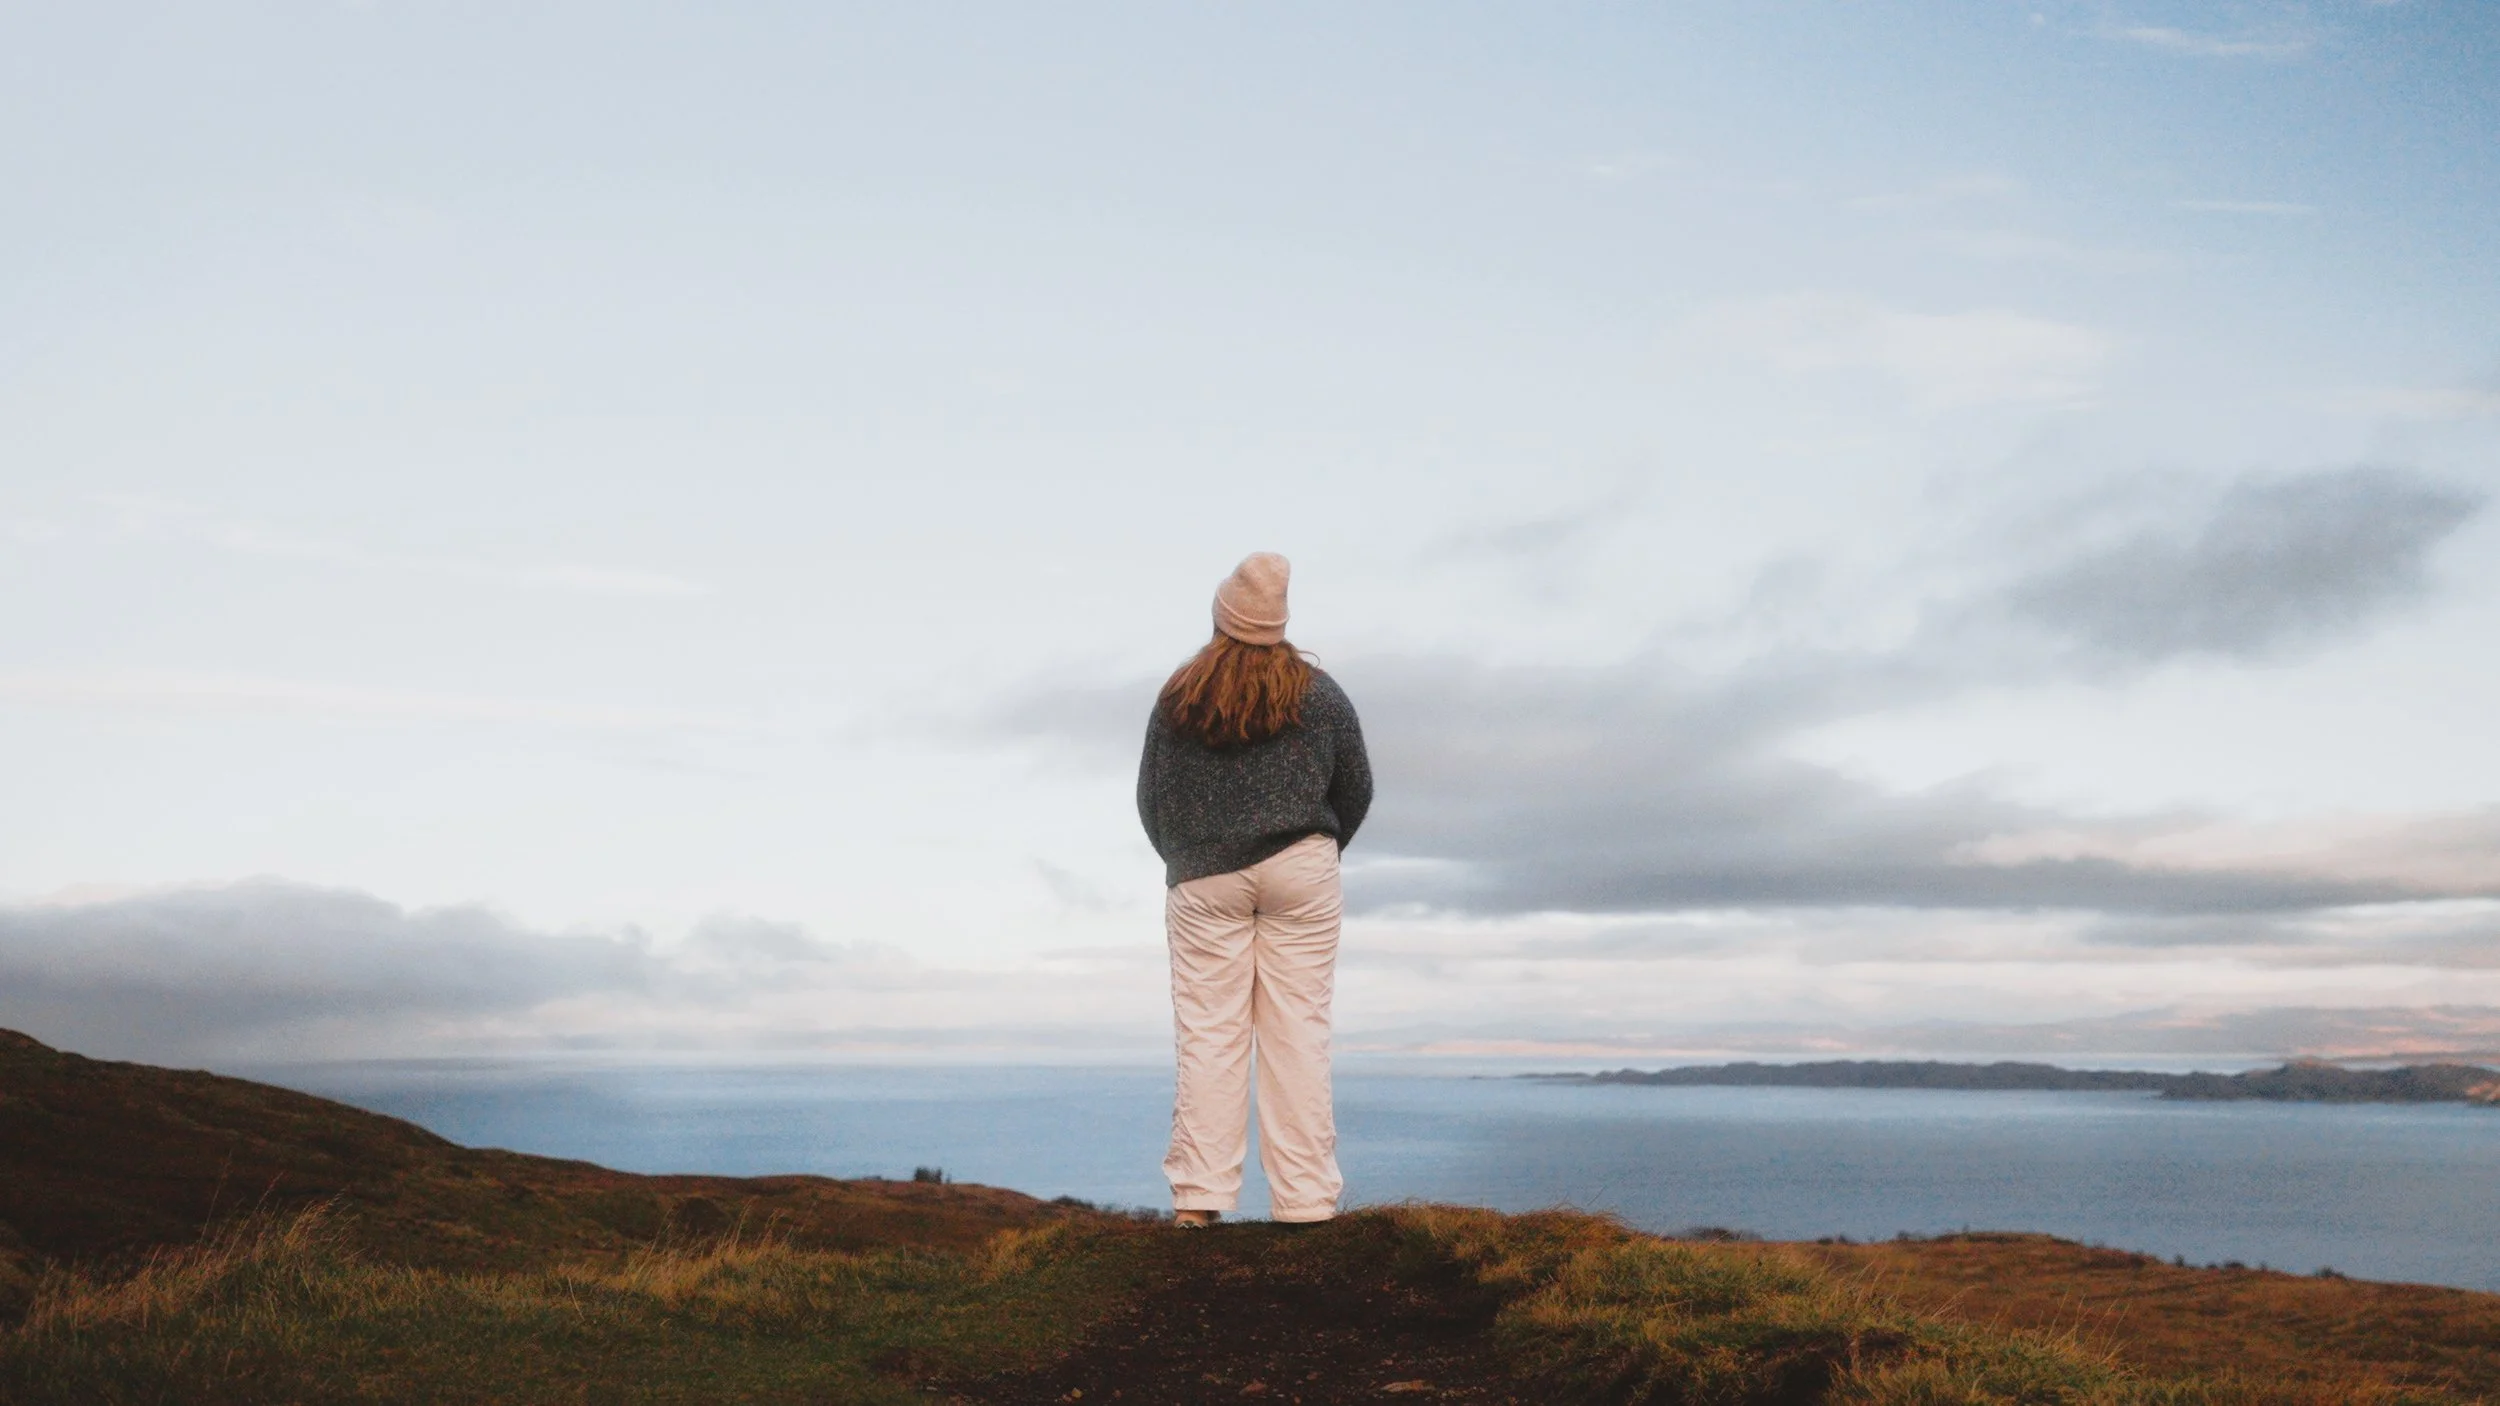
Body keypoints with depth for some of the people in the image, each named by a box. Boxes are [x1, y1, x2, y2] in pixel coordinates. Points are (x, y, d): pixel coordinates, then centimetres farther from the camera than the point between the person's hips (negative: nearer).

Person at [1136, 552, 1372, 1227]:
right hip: (1300, 873, 0)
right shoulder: (1317, 694, 3)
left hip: (1202, 884, 1)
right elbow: (1357, 789, 10)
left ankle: (1197, 1198, -1)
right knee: (1297, 1029, 0)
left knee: (1206, 1032, 2)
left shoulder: (1177, 698, 4)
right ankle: (1304, 1201, 0)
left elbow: (1150, 799, 9)